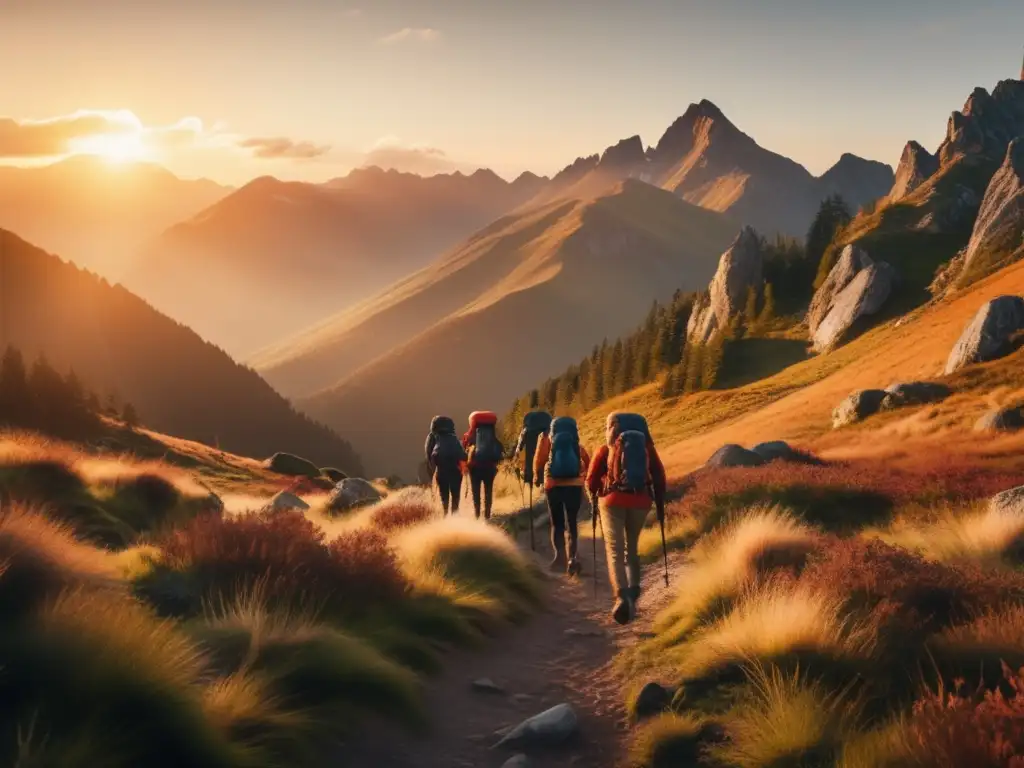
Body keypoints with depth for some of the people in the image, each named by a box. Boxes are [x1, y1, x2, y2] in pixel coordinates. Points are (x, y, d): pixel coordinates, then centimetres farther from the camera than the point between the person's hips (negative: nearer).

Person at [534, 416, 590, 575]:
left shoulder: (547, 440, 2)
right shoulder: (576, 444, 7)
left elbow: (538, 461, -5)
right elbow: (587, 462, 3)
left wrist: (537, 477, 12)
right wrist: (583, 476, 20)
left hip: (553, 485, -1)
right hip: (574, 486, 1)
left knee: (557, 523, 10)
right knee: (572, 522, 11)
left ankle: (560, 556, -10)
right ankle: (572, 557, -7)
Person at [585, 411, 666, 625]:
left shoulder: (605, 450, 8)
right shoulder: (647, 447, 13)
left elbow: (591, 480, 6)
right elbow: (659, 476, 7)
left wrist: (595, 496, 25)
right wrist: (660, 504, 15)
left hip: (613, 501, -3)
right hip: (641, 502, 3)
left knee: (615, 551, -7)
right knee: (631, 549, 20)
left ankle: (622, 597, -28)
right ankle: (633, 595, 12)